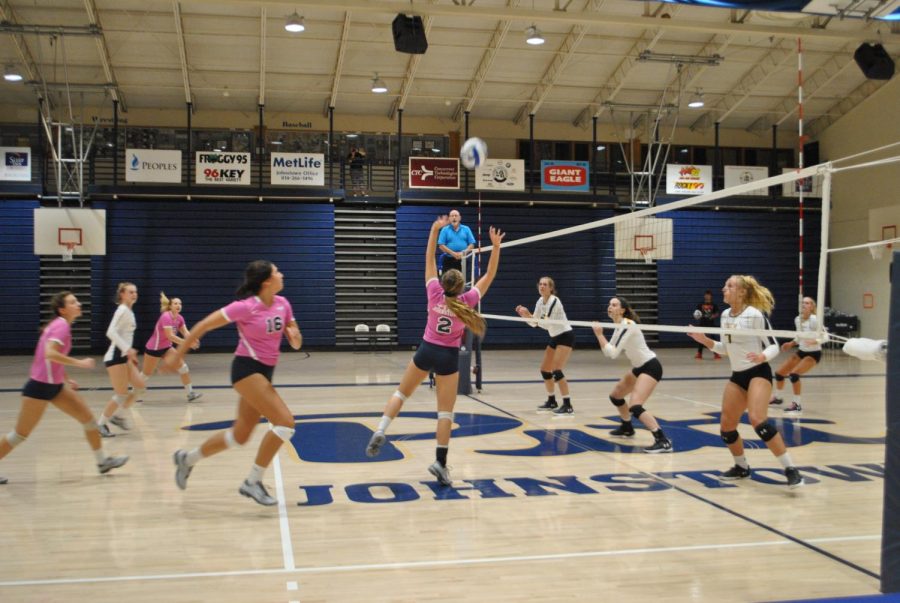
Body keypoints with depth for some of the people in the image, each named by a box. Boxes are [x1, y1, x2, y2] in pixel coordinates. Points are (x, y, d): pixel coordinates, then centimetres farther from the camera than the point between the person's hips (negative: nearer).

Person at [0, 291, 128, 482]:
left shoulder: (61, 325, 10)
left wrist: (66, 379, 22)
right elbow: (50, 354, -33)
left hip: (55, 386, 9)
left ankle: (103, 461, 13)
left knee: (88, 417, 6)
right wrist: (79, 362, -28)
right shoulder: (61, 325, -17)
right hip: (40, 387, -9)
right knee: (20, 434, 0)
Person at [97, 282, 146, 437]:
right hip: (116, 356, -9)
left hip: (124, 356, 9)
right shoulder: (123, 310, -13)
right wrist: (127, 349, -30)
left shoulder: (129, 311, 16)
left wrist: (130, 353, 22)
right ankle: (101, 423, 10)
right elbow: (111, 332, -25)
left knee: (140, 385, 7)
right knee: (122, 394, -5)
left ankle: (117, 415, 18)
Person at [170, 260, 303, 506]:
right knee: (285, 422, -18)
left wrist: (295, 336, -15)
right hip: (247, 369, -8)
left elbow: (295, 343, 9)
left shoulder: (282, 304, 3)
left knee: (240, 435, 14)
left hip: (265, 372, 8)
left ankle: (187, 459, 34)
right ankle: (253, 481, -8)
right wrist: (177, 355, -9)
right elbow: (203, 326, -12)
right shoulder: (246, 306, -17)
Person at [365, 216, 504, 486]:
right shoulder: (466, 301, -10)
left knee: (401, 393, 17)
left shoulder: (435, 293, -6)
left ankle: (380, 432, -1)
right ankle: (440, 462, -5)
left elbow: (429, 260, 1)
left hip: (426, 351, 2)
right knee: (445, 411, 0)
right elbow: (489, 275, -5)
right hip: (448, 357, -2)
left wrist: (434, 230, 5)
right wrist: (496, 247, -6)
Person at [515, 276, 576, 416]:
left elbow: (547, 324, -25)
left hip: (566, 336, -9)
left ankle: (568, 406, -16)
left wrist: (529, 315, -30)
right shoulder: (540, 301, 5)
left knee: (556, 370, -19)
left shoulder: (554, 301, -20)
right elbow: (534, 322, 8)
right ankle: (551, 402, 25)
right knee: (544, 369, 10)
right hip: (555, 337, 9)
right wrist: (524, 315, -9)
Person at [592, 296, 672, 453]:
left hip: (650, 367, -10)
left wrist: (600, 334, -17)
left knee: (635, 406, -24)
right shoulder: (619, 326, 8)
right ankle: (627, 428, 43)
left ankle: (663, 441, -28)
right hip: (639, 368, 10)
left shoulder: (627, 325, -20)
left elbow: (613, 353, -23)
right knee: (615, 396, 22)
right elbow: (608, 352, 9)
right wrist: (599, 335, -4)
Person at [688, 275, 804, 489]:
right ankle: (742, 467, 30)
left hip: (758, 372, -8)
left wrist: (762, 357, -32)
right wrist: (704, 340, 2)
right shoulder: (725, 315, 6)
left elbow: (774, 346, -12)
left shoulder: (755, 315, -15)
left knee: (757, 419, -27)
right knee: (726, 426, 6)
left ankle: (791, 470, -20)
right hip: (737, 376, 8)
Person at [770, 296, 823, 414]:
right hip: (801, 351, 7)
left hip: (813, 354, -7)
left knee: (794, 374, -25)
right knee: (779, 373, 8)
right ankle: (776, 398, 33)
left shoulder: (814, 320, -21)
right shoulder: (797, 320, -1)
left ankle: (797, 404, -12)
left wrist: (814, 341, -43)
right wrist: (790, 344, 4)